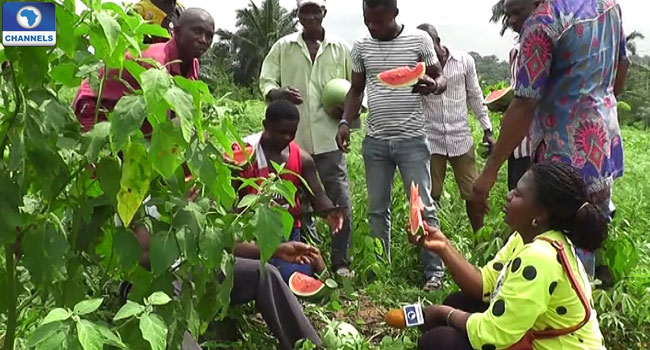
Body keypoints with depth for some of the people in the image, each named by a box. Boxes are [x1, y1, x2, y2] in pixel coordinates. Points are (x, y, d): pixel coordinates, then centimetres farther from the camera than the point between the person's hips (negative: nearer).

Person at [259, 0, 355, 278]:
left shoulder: (341, 48, 8)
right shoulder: (283, 47, 8)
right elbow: (265, 82, 6)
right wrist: (280, 93, -16)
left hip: (328, 137, -1)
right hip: (293, 138, 1)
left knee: (340, 201, -2)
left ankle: (341, 262, 13)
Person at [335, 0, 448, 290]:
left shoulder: (419, 40, -3)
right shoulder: (361, 46, 6)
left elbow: (441, 79, 2)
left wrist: (432, 86, -23)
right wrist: (345, 122, -2)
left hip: (412, 139, -3)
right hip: (374, 141, 4)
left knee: (423, 207, 0)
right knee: (377, 209, 10)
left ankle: (434, 271, 11)